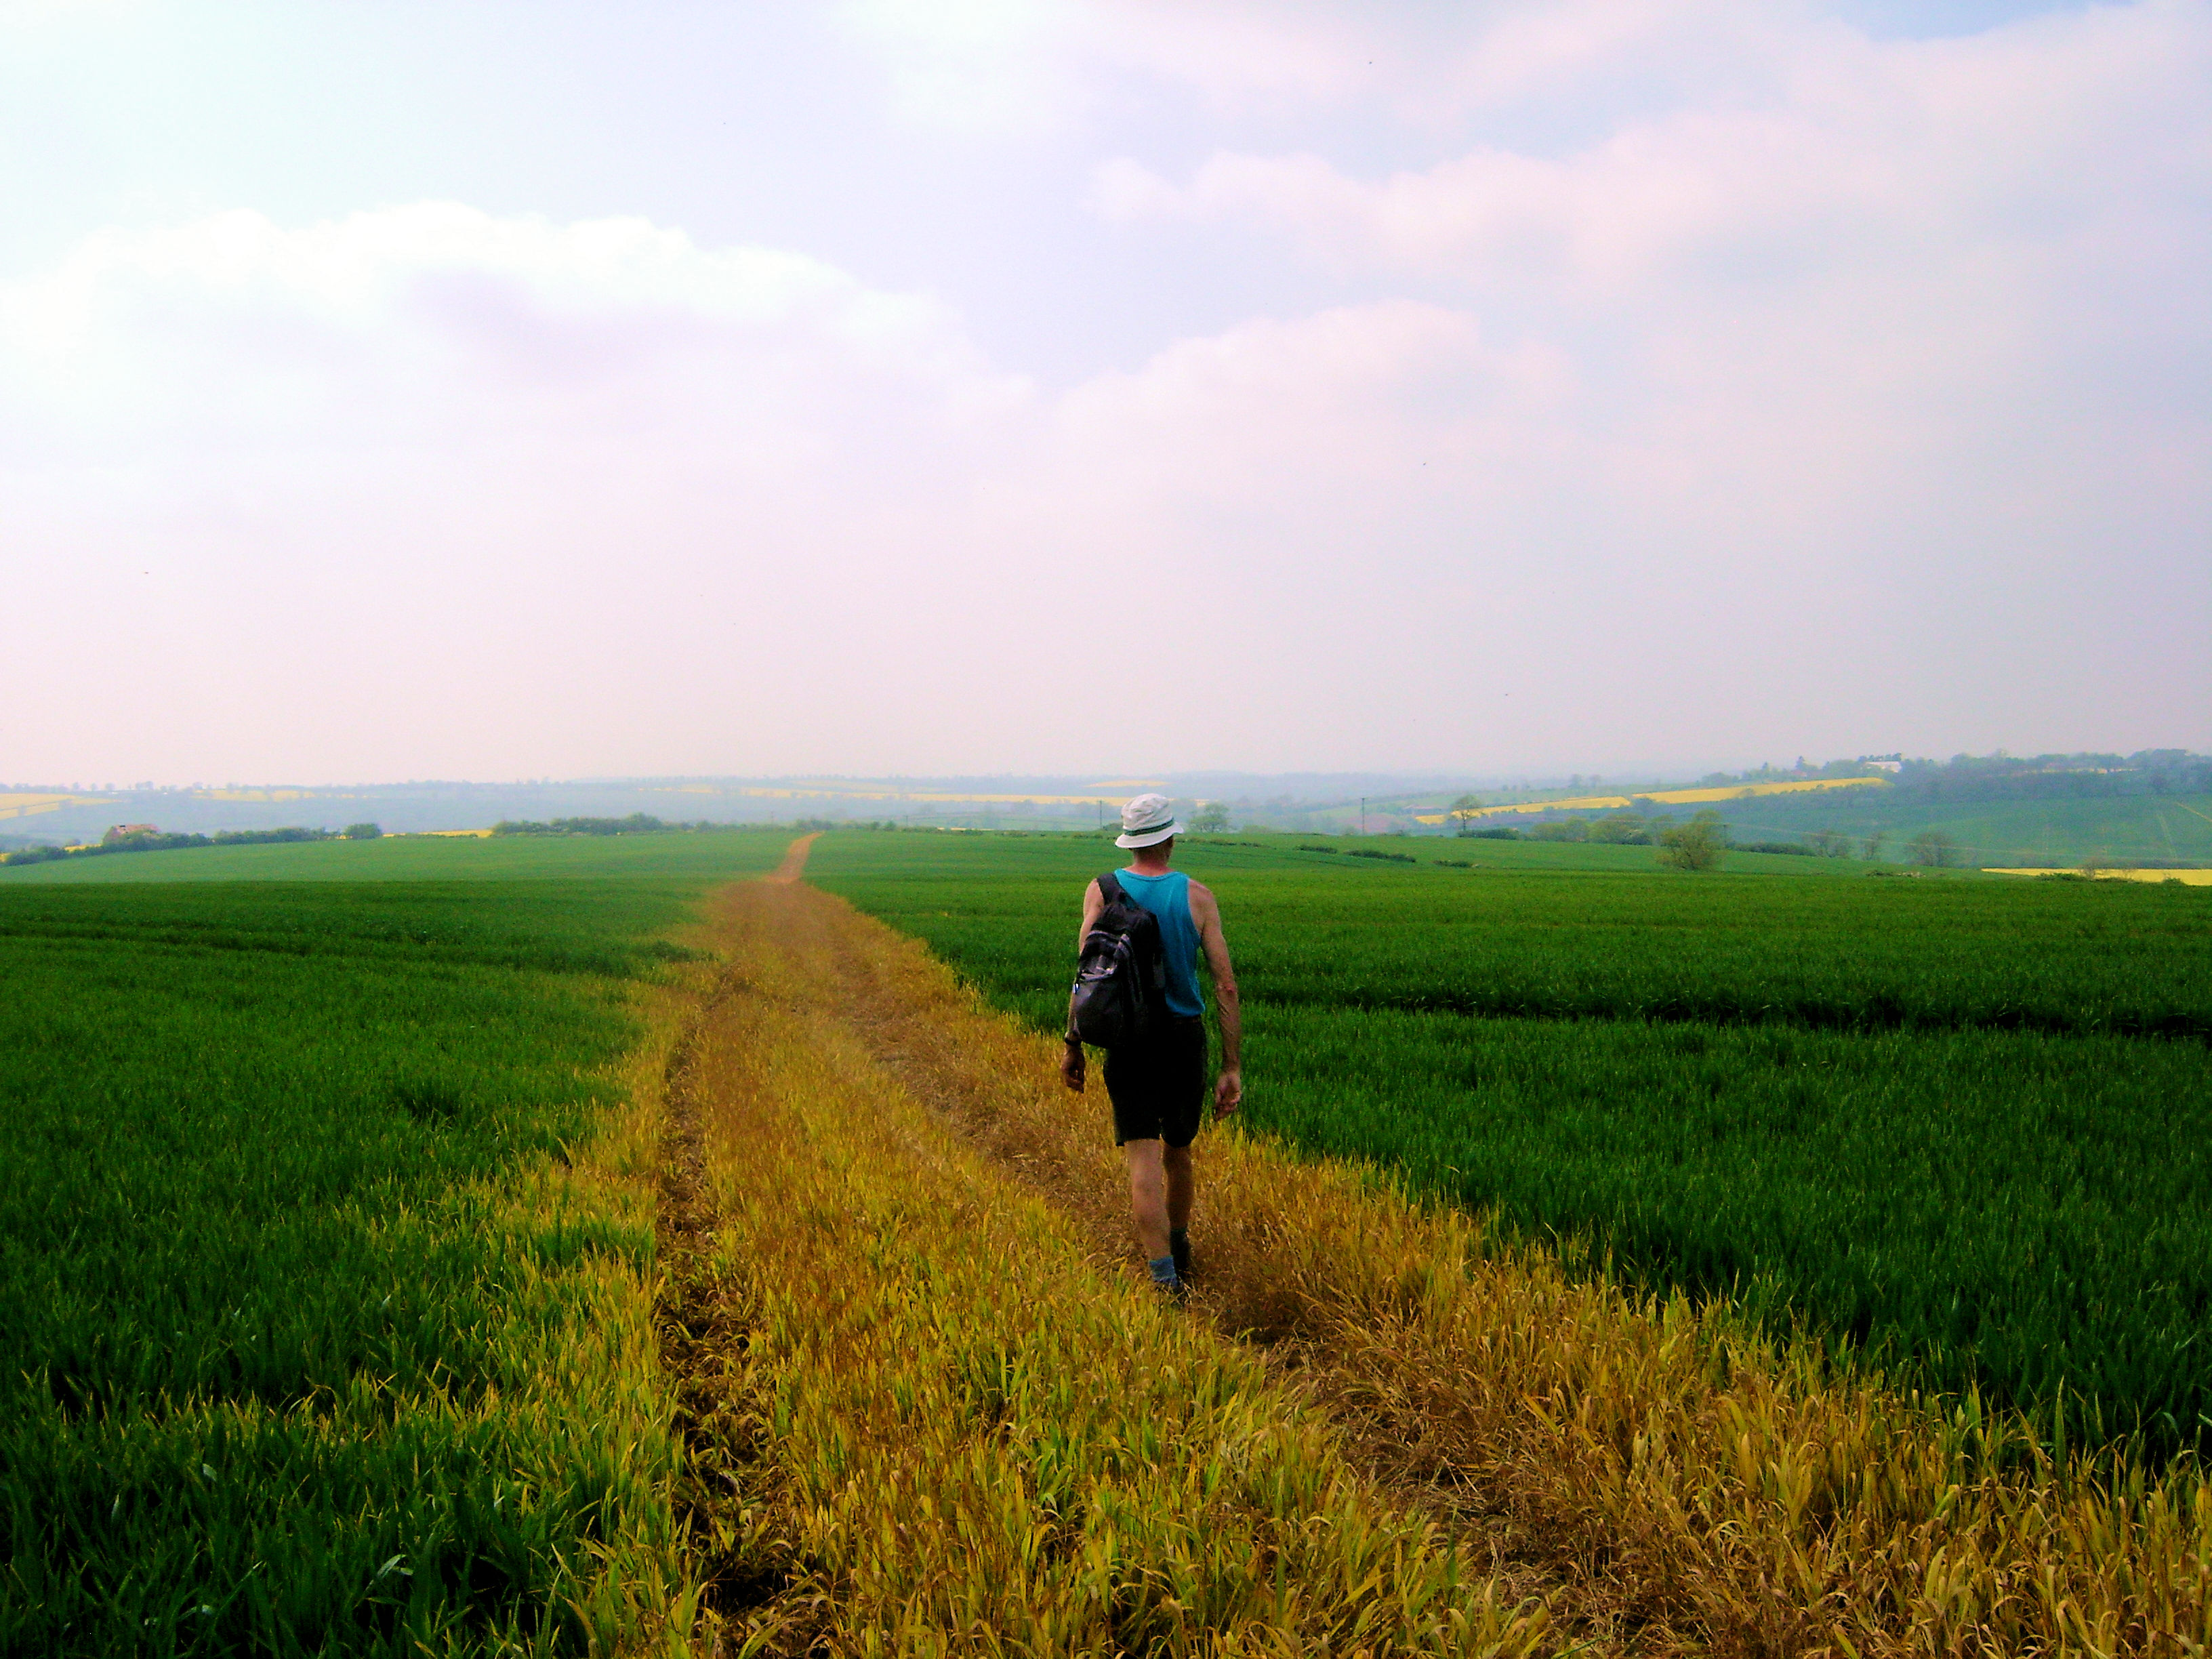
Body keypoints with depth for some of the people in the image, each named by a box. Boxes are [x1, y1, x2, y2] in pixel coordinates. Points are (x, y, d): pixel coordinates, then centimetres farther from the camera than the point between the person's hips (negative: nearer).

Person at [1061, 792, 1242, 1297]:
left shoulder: (1103, 891, -4)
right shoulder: (1197, 896, -4)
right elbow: (1226, 985, -8)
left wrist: (1074, 1046, -1)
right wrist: (1233, 1068, -4)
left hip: (1128, 1038, -1)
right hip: (1186, 1037, 2)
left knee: (1143, 1158, -5)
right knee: (1177, 1150, 21)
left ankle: (1166, 1279, -18)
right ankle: (1179, 1249, 42)